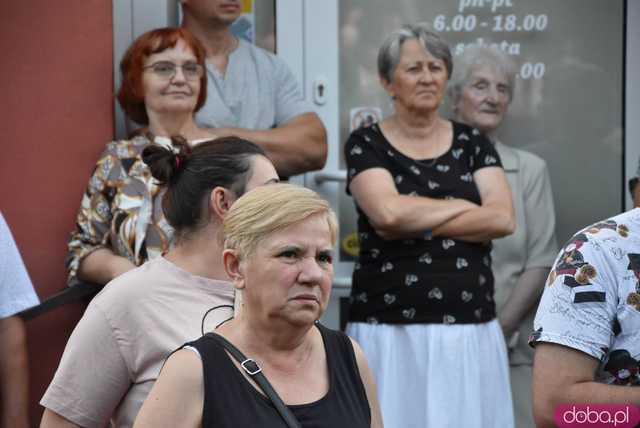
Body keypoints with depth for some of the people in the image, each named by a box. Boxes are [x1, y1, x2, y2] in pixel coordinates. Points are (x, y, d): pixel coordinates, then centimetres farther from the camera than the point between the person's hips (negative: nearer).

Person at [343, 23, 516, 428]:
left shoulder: (473, 142, 11)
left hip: (471, 332, 3)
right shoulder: (367, 143, 2)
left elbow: (503, 218, -3)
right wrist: (463, 205, -2)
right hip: (390, 333, -2)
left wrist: (415, 224, -8)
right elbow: (387, 212, -15)